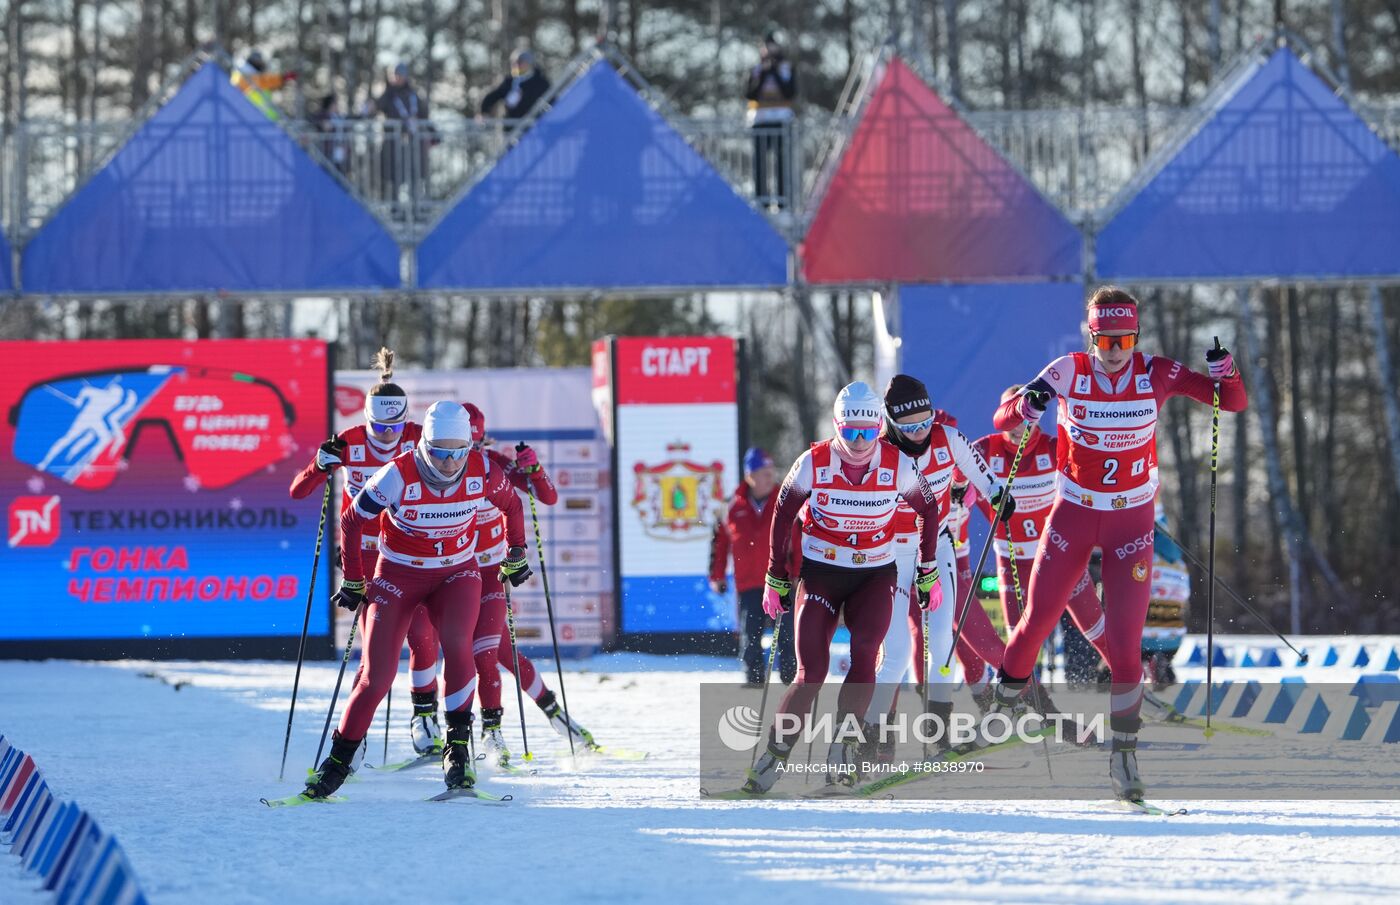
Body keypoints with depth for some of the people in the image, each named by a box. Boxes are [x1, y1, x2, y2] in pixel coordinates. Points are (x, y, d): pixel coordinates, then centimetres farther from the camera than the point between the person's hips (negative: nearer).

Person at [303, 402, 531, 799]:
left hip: (457, 572, 1)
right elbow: (351, 522, -9)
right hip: (399, 574, -1)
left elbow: (511, 504, 7)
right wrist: (353, 583, -2)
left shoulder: (483, 472, -17)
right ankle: (339, 759, 8)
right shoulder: (399, 475, -24)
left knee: (456, 643, -28)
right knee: (377, 675, -8)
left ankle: (458, 745, -16)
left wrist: (517, 555, 14)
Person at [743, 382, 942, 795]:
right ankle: (774, 757, 0)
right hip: (820, 574, -1)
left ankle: (844, 746, -14)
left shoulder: (898, 466, -12)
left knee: (864, 654, -25)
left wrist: (927, 572, 8)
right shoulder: (813, 463, -14)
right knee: (811, 674, -12)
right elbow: (782, 515, 1)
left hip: (875, 575, 1)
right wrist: (776, 579, 5)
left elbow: (929, 510, 6)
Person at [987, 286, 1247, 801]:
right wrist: (1027, 404, -33)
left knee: (1125, 642, -6)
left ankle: (1123, 753, 3)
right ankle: (1002, 702, 31)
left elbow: (1234, 402, -8)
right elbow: (1003, 421, -10)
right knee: (1036, 622, 6)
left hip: (1132, 521, 0)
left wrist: (1221, 369, -29)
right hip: (1073, 513, 1)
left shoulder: (1156, 374, -10)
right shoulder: (1069, 373, -11)